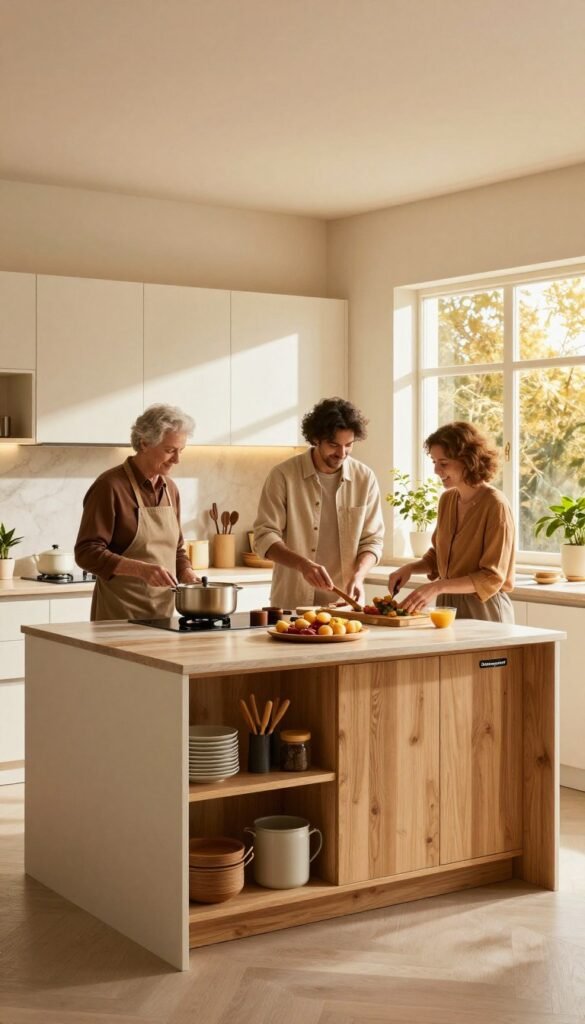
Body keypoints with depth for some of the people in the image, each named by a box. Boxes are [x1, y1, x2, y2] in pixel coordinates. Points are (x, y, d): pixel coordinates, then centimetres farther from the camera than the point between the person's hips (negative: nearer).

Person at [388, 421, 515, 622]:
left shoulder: (494, 505, -16)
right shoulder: (446, 500, 4)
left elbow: (492, 578, -17)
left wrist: (438, 587, -26)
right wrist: (411, 568, -1)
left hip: (483, 609, -6)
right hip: (447, 606, 6)